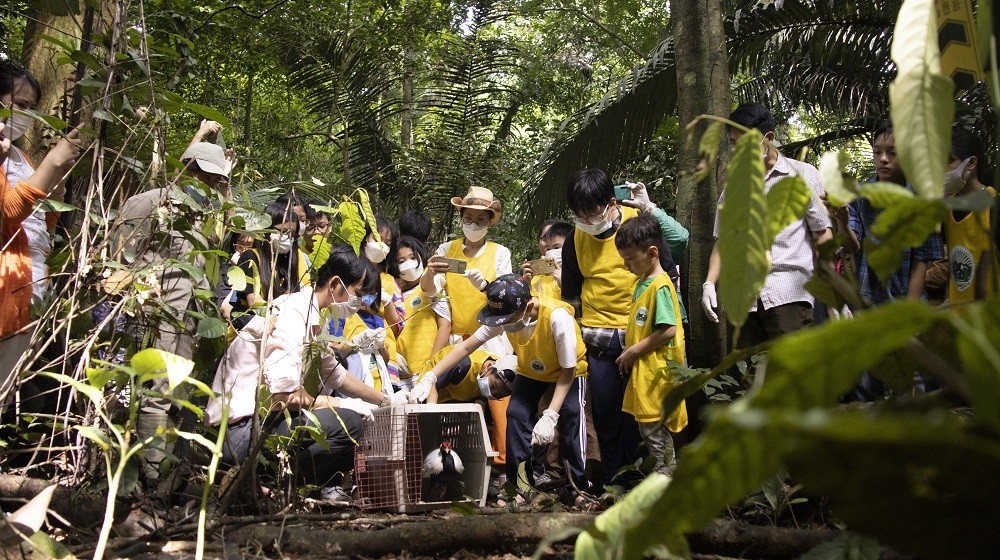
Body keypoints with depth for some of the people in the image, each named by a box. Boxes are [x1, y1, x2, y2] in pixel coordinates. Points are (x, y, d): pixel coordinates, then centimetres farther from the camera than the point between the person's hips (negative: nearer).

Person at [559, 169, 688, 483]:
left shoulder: (638, 221, -5)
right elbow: (570, 294, 15)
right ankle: (611, 478, 21)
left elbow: (680, 240, -18)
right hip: (598, 336, 3)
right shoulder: (575, 240, 5)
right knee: (605, 410, 8)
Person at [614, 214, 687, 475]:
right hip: (642, 371, 10)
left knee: (655, 430, -4)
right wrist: (630, 354, 10)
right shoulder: (642, 283, 13)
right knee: (648, 429, 15)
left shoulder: (660, 286, -16)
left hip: (656, 372, -10)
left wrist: (632, 352, -16)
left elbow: (669, 331, -23)